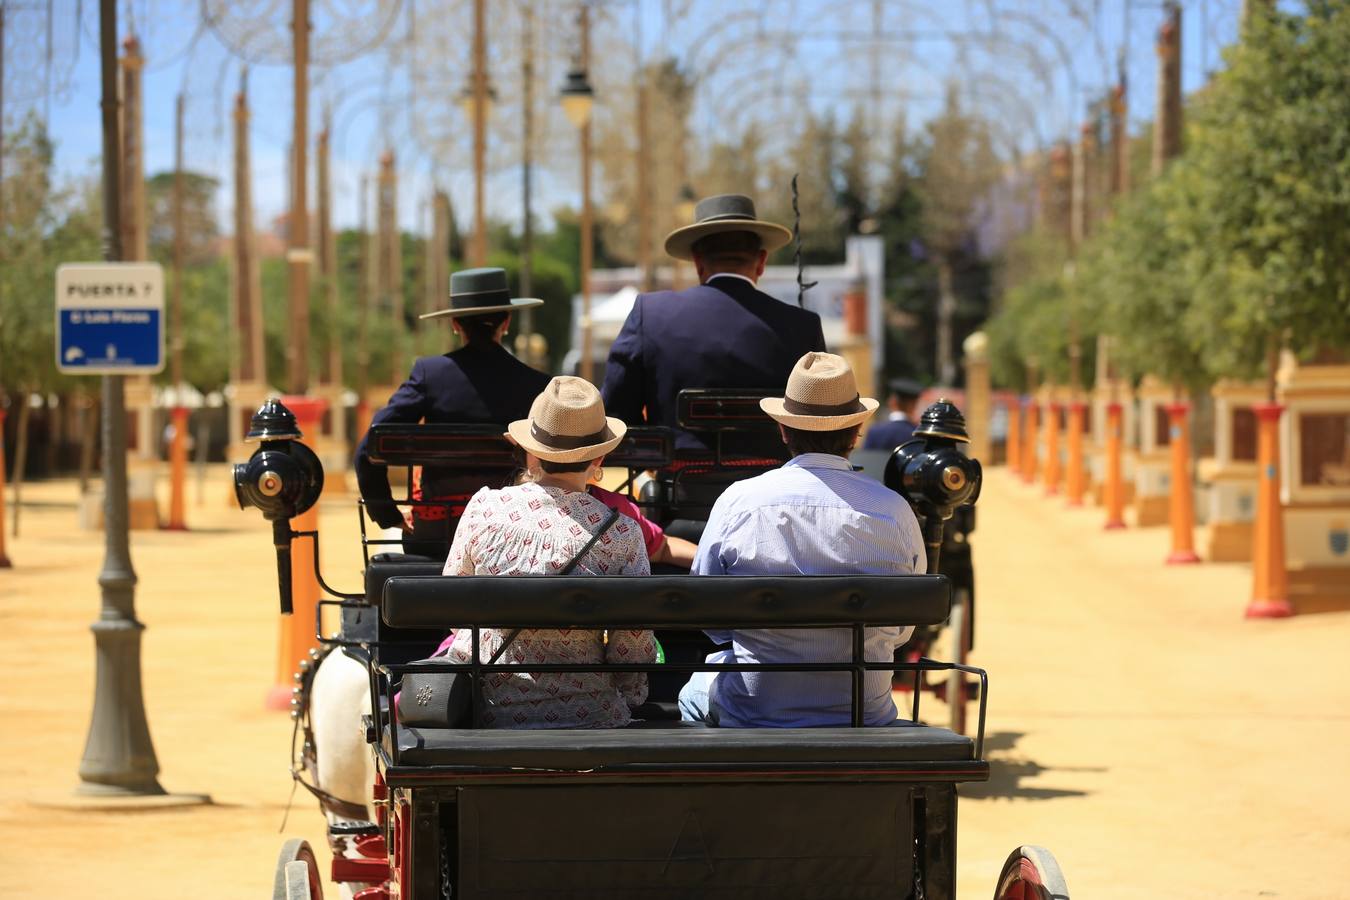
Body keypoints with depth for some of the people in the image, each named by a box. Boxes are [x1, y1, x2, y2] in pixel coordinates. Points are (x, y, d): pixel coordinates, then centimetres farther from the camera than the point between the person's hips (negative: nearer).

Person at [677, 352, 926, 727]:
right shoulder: (895, 512, -9)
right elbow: (900, 630, 4)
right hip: (865, 718, 2)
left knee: (693, 696, 33)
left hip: (750, 714, -2)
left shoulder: (739, 502, -11)